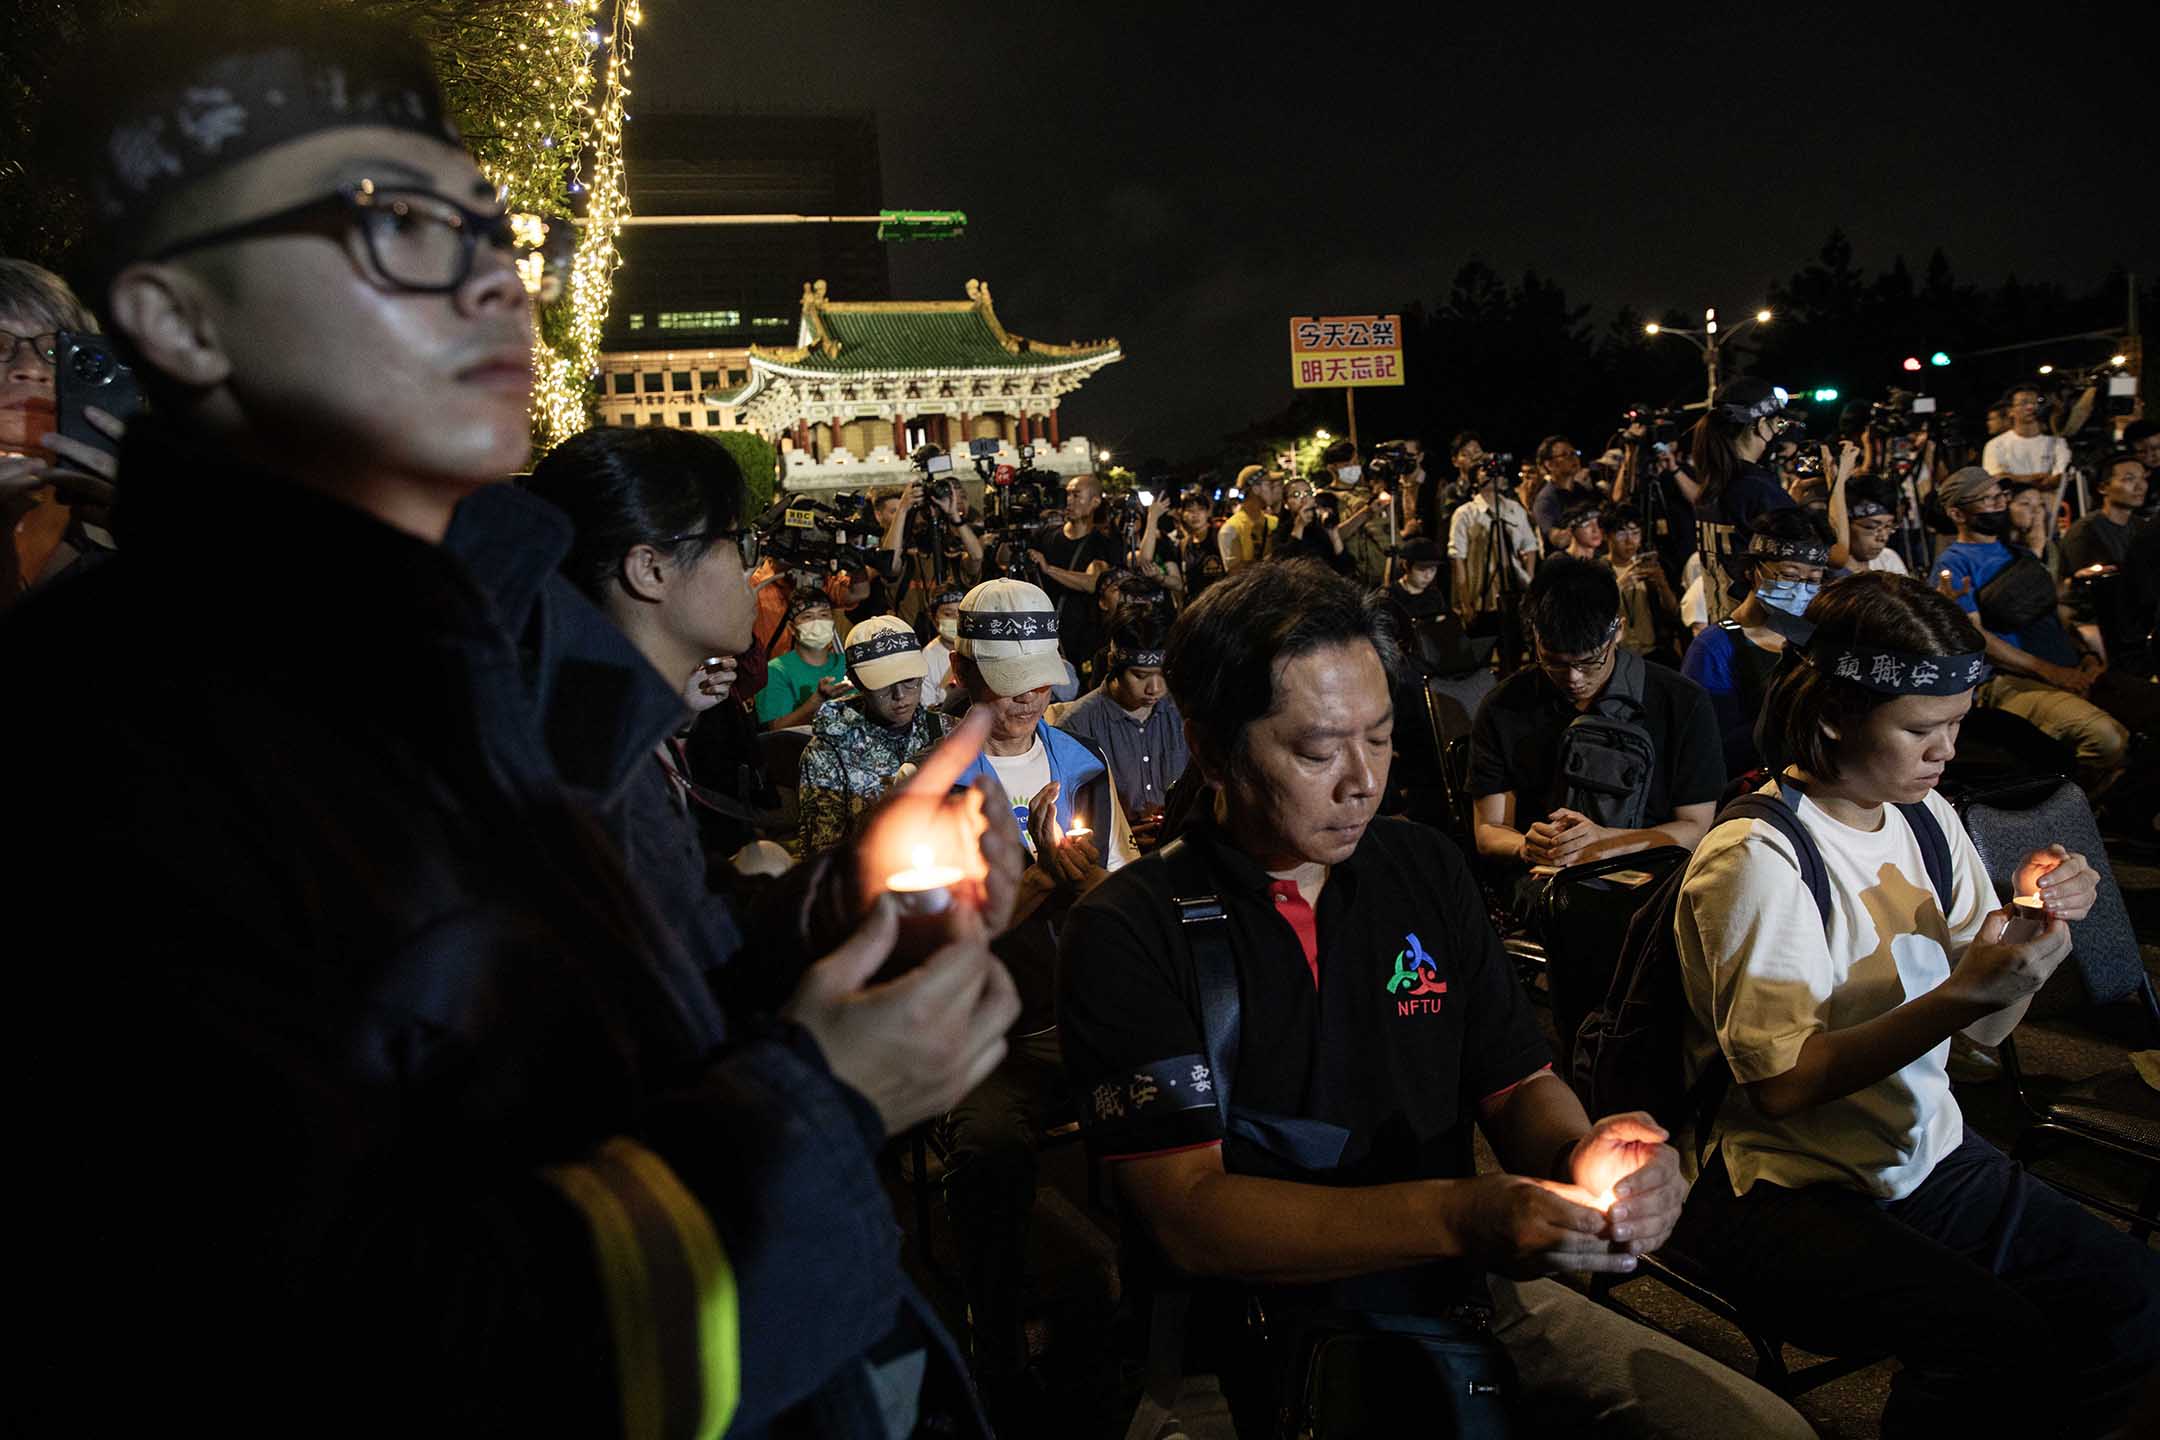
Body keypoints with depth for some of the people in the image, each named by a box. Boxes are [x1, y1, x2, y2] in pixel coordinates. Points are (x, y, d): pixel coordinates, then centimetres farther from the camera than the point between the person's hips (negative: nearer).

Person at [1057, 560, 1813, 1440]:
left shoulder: (1427, 871, 5)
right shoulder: (1128, 931, -12)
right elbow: (1188, 1217, -17)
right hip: (1265, 1347, -5)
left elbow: (1516, 1084, 8)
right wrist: (1456, 1218, -27)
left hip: (1469, 1297, 5)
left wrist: (1581, 1156, -16)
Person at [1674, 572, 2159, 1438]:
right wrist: (1963, 993, -28)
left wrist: (2035, 924, -7)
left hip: (1930, 1157, 7)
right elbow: (1783, 1080, -22)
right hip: (1786, 1191, -7)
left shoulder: (1927, 820, 7)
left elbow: (1986, 1028, 12)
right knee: (1995, 1341, -24)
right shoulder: (1754, 856, -17)